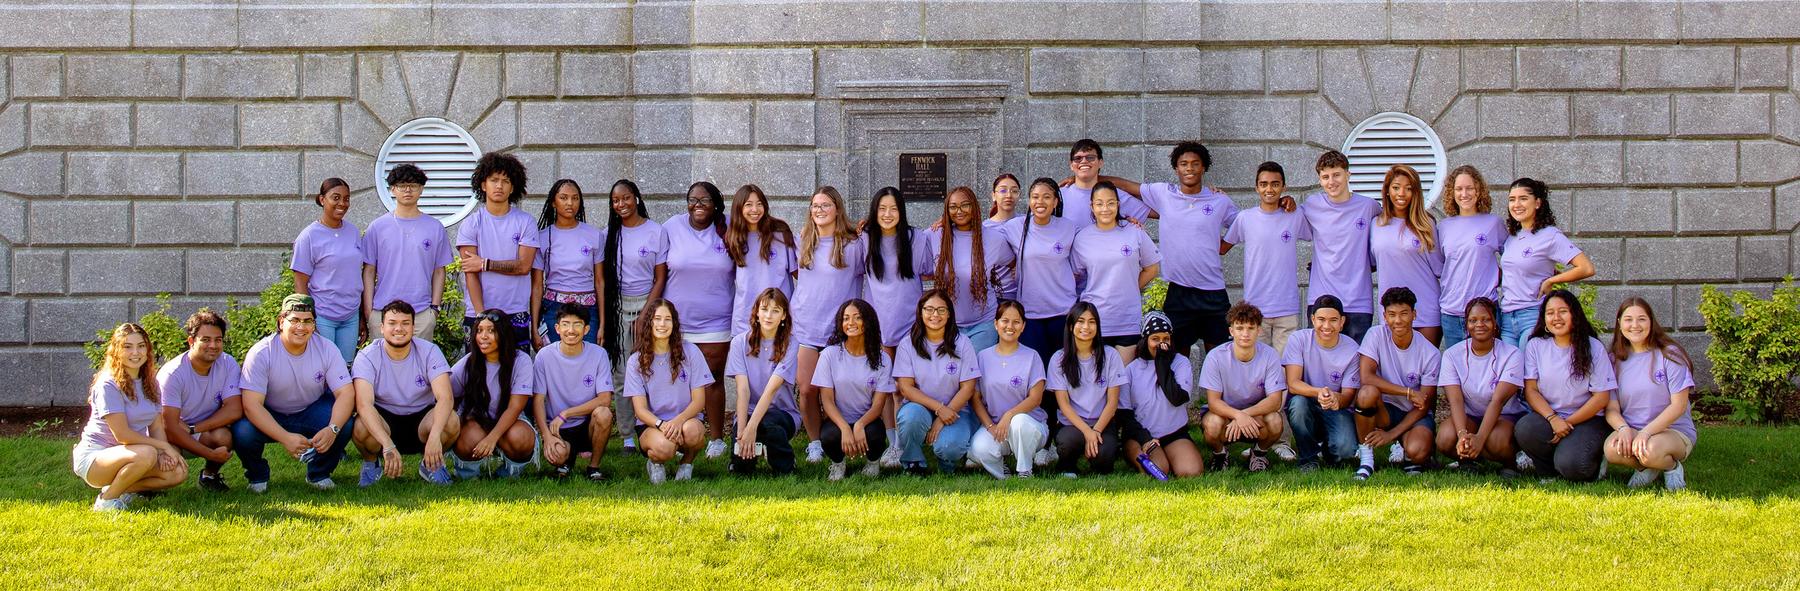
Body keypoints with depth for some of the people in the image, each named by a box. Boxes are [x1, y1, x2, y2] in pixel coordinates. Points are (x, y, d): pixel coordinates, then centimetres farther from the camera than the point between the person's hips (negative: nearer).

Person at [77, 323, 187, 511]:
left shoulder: (149, 384, 7)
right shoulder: (108, 384, -17)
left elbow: (156, 427, 3)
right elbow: (122, 434, -21)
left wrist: (164, 453, -16)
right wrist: (163, 446, -18)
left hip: (124, 453, 7)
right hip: (94, 457, -7)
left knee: (178, 473, -14)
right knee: (146, 454, -35)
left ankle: (125, 489, 4)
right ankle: (107, 499, -14)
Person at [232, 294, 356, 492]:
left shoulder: (327, 349, -15)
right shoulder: (261, 353, -22)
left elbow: (346, 393, -18)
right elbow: (252, 404, -27)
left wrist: (332, 429, -39)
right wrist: (285, 438, -40)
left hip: (311, 411, 2)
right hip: (270, 417, -2)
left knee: (346, 424, -27)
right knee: (242, 433, -32)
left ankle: (319, 473, 4)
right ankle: (257, 476, 4)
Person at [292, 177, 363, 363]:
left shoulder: (353, 232, 9)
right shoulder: (309, 236, -6)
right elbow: (300, 283, -6)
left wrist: (362, 317, 13)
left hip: (351, 317, 5)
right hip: (322, 317, -5)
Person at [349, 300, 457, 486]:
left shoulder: (429, 352, -12)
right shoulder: (367, 357, -15)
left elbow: (446, 398, -23)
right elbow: (364, 404, -29)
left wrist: (434, 436, -43)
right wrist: (388, 445, -44)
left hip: (421, 417, 1)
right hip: (383, 419, -1)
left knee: (451, 422, -30)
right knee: (361, 428, -34)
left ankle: (430, 463, 3)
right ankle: (371, 462, 3)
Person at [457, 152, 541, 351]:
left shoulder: (526, 222, 4)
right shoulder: (470, 224, 3)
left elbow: (524, 266, -6)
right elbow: (470, 274, -4)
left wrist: (485, 264, -8)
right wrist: (481, 315, -12)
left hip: (516, 314, 0)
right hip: (478, 314, 0)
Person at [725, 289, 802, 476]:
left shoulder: (790, 345, -8)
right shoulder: (741, 342, -3)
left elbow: (771, 389, -19)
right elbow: (743, 389, -11)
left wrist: (752, 427, -29)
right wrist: (741, 430, -22)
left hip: (782, 413, -1)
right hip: (749, 411, 1)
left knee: (768, 424, -37)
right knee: (742, 464, -25)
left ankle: (785, 468, -8)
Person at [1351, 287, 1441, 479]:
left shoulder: (1429, 353, -10)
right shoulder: (1376, 336, -9)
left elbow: (1424, 404, -9)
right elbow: (1366, 377, -21)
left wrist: (1392, 434, -19)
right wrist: (1409, 392, -23)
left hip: (1414, 415, -1)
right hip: (1384, 410, 1)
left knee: (1417, 452, -33)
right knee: (1367, 392, -34)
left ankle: (1403, 447, 6)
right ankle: (1365, 455, -16)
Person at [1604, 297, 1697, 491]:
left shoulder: (1670, 354, -5)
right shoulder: (1615, 359, 5)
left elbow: (1679, 405, -11)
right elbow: (1611, 408, 1)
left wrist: (1646, 432, -23)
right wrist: (1623, 429, -22)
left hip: (1675, 431, -2)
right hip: (1630, 430, 3)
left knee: (1650, 451, -37)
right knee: (1612, 449, -33)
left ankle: (1672, 467, -1)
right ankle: (1645, 467, 0)